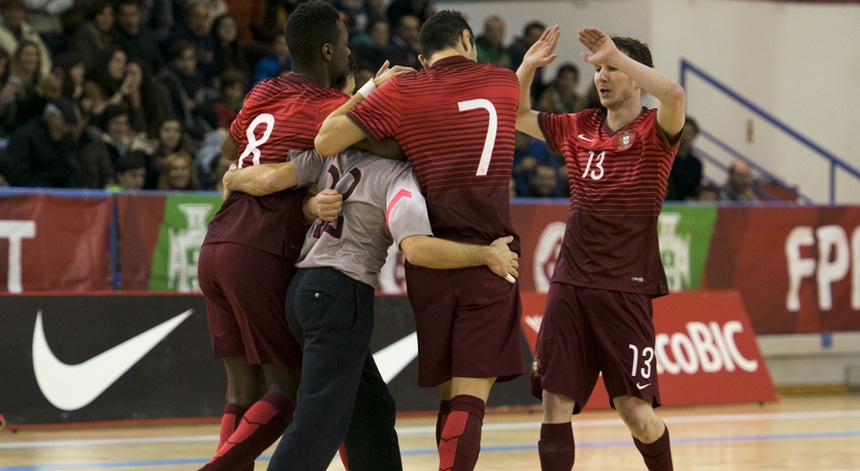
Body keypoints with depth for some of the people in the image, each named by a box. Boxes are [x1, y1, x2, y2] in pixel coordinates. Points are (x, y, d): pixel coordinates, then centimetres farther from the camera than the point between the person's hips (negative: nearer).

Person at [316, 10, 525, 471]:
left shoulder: (401, 91, 1)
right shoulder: (504, 82, 8)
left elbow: (326, 142, -6)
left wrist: (367, 91, 11)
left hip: (429, 260, 1)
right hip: (488, 258, -1)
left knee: (449, 393, 14)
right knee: (470, 396, -8)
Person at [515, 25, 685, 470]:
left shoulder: (653, 130, -3)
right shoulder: (579, 128, 13)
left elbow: (674, 94, -26)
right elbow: (517, 116, 25)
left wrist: (617, 55, -20)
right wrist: (528, 66, 10)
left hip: (625, 288, -5)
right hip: (570, 283, 5)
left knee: (635, 410, -4)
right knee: (555, 404, -2)